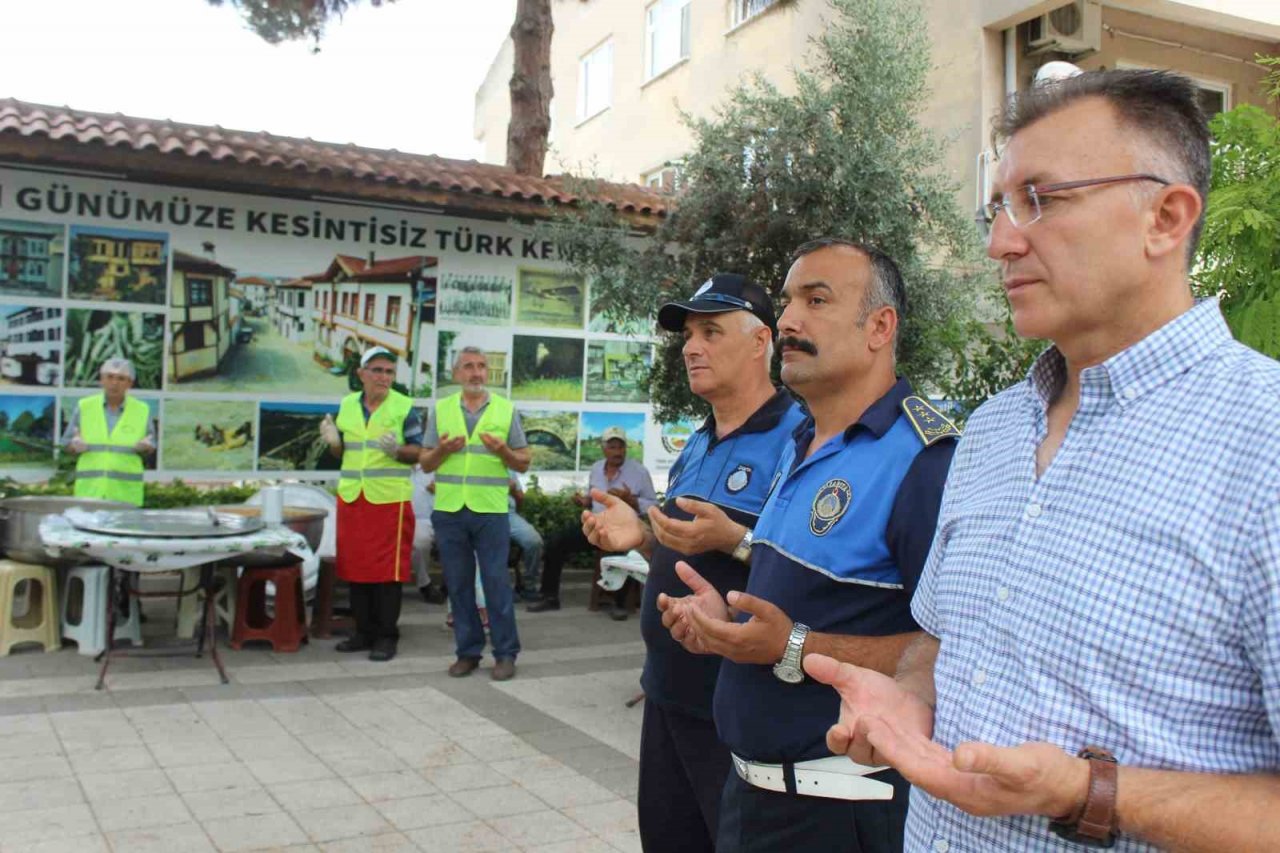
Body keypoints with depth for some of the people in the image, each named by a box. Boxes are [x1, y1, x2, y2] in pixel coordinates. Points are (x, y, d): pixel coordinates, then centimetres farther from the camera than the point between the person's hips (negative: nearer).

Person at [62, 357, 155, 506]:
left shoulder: (142, 410, 3)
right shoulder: (84, 406, 4)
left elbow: (149, 447, 10)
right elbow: (67, 444, 9)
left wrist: (145, 446, -12)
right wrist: (76, 445, -13)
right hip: (89, 491, 1)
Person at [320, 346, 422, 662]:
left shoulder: (405, 408, -2)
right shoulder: (347, 405, 11)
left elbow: (418, 452, -2)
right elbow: (341, 452, 18)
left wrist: (396, 449, -22)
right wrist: (333, 441, -4)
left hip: (390, 498, -4)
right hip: (351, 496, 5)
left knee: (387, 570, -2)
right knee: (355, 566, 7)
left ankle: (386, 636, 7)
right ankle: (364, 632, 18)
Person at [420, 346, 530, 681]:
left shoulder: (506, 410, 4)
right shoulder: (440, 409, 8)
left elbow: (523, 464, 5)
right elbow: (425, 463, 9)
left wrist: (503, 451, -15)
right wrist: (442, 450, -12)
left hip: (491, 511, -2)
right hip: (449, 511, 2)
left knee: (496, 582, 0)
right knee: (458, 584, 7)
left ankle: (505, 653, 9)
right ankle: (468, 651, 18)